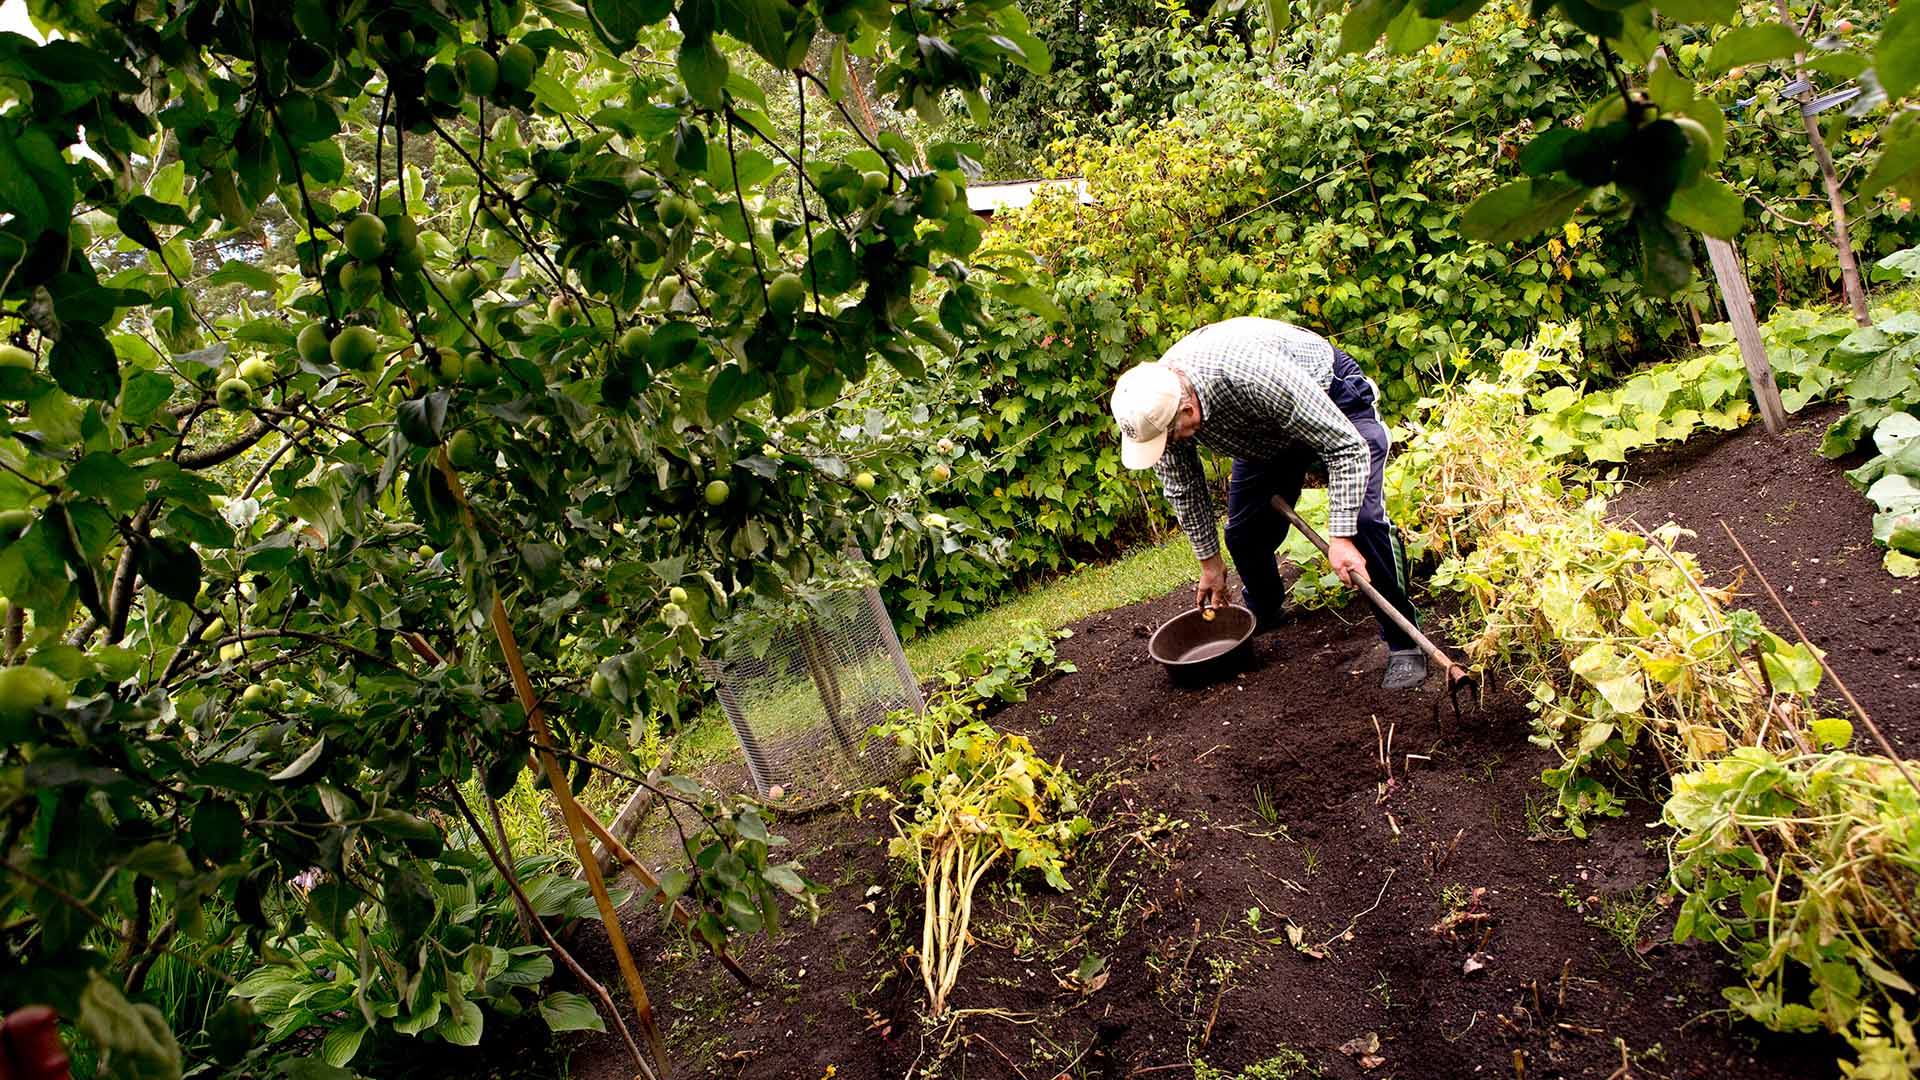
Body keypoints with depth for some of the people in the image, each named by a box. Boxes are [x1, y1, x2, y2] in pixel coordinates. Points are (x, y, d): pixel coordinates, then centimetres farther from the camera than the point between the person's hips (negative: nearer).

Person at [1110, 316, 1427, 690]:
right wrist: (1210, 561, 3)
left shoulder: (1253, 374, -45)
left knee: (1364, 521, -22)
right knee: (1244, 533, 1)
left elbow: (1347, 447, -37)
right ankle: (1265, 615, 31)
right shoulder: (1157, 402, -24)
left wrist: (1340, 537, -41)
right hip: (1265, 431, 6)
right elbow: (1183, 489, -5)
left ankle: (1404, 642, -8)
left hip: (1333, 399, -6)